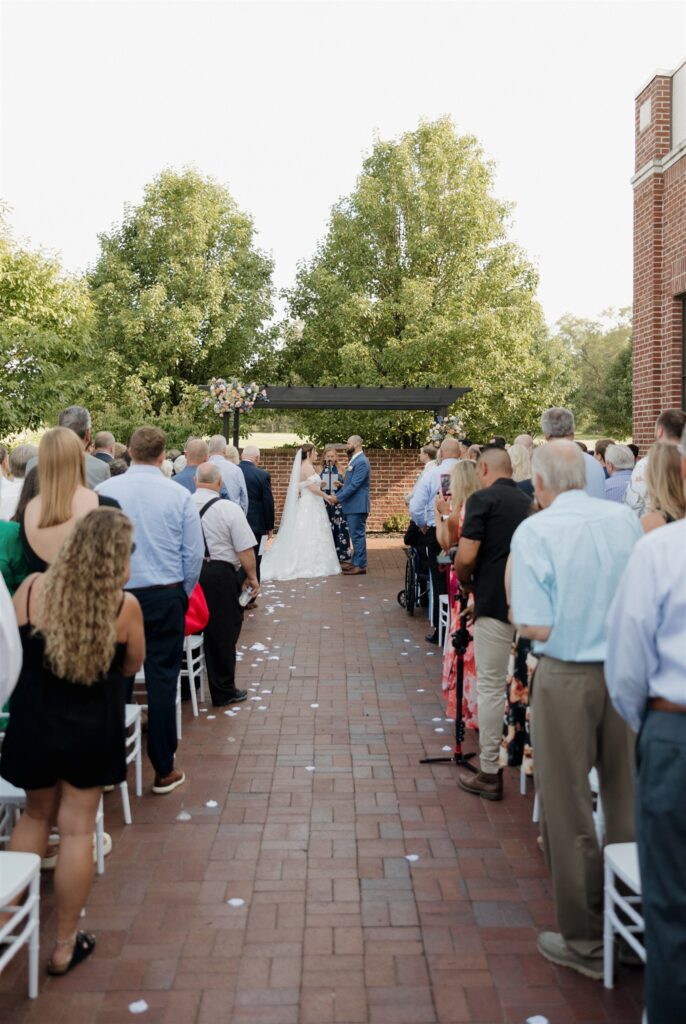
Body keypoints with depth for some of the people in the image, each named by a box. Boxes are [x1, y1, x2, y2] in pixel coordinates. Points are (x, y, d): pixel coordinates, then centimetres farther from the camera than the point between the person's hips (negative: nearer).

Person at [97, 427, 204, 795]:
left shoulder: (103, 491, -4)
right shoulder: (178, 495, -5)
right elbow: (194, 552, -3)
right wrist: (183, 593, 12)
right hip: (165, 595, -1)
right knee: (162, 679, 5)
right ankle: (164, 770, 13)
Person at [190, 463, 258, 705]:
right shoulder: (228, 508, -11)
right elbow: (245, 549, -12)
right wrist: (251, 576, 2)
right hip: (219, 576, -4)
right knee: (222, 633, 6)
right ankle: (223, 692, 16)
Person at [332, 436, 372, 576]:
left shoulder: (361, 462, -16)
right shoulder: (354, 460, 16)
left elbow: (354, 485, -21)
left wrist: (338, 497, -16)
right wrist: (337, 496, 11)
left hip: (357, 505, -10)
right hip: (352, 505, 10)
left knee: (358, 535, -5)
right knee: (356, 535, 14)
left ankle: (361, 566, 0)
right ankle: (356, 563, 21)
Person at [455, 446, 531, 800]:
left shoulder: (482, 499, -5)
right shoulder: (529, 502, 13)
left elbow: (465, 556, -15)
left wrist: (467, 583, 6)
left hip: (495, 603, -6)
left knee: (491, 687, 2)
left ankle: (490, 774, 8)